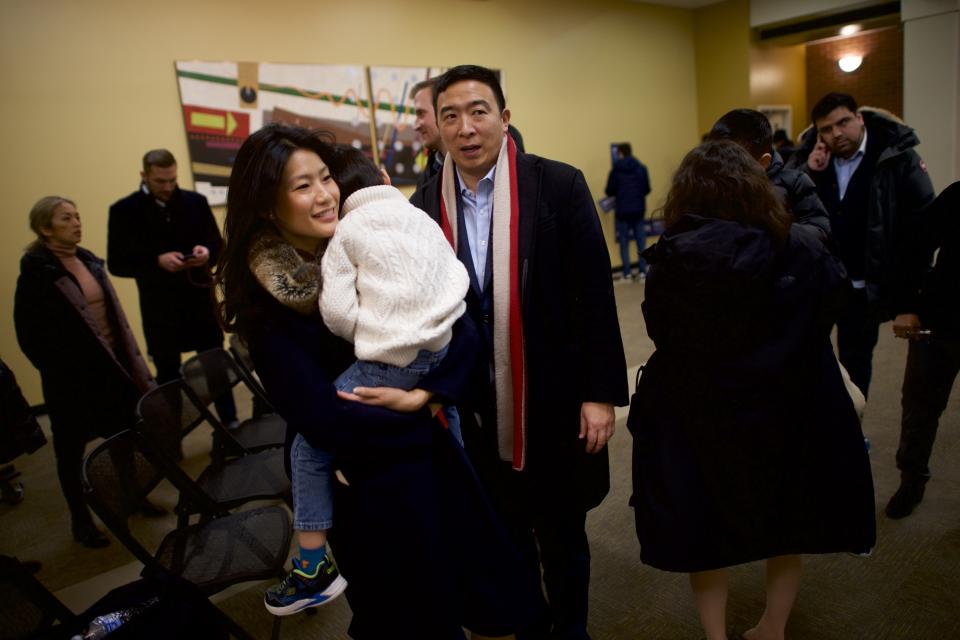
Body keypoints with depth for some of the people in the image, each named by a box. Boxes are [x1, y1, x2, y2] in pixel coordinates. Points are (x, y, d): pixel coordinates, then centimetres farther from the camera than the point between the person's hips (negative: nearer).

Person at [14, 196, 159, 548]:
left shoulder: (89, 260, 6)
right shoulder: (36, 274, -13)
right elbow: (30, 336, -13)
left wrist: (132, 359, 9)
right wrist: (60, 371, -12)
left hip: (113, 366, 6)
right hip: (72, 377, -6)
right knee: (71, 449, 10)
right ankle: (81, 520, 26)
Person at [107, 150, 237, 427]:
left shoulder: (195, 202, 2)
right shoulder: (124, 210, -4)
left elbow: (219, 245, 6)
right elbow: (116, 263, -7)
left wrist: (207, 253, -16)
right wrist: (157, 261, -22)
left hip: (200, 298, 2)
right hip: (159, 306, -1)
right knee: (168, 373, 11)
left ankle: (230, 422, 25)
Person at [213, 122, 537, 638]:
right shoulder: (264, 303, -17)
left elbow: (462, 331, -7)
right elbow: (323, 421, -21)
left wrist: (421, 396, -22)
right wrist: (424, 416, -12)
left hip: (431, 455, 4)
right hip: (364, 480, -3)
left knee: (477, 582, 18)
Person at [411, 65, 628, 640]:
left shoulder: (559, 186, -10)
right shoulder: (425, 205, -1)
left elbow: (594, 295, -9)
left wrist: (600, 393, -10)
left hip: (554, 402, -2)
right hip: (475, 411, 3)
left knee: (562, 533, 17)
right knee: (507, 533, 21)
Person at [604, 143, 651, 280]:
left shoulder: (616, 170, -8)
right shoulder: (641, 168, 0)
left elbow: (609, 191, -7)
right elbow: (647, 189, 3)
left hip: (622, 210, -2)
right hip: (639, 209, 2)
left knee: (624, 241, 6)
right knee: (641, 240, 9)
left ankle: (627, 272, 5)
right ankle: (642, 271, 7)